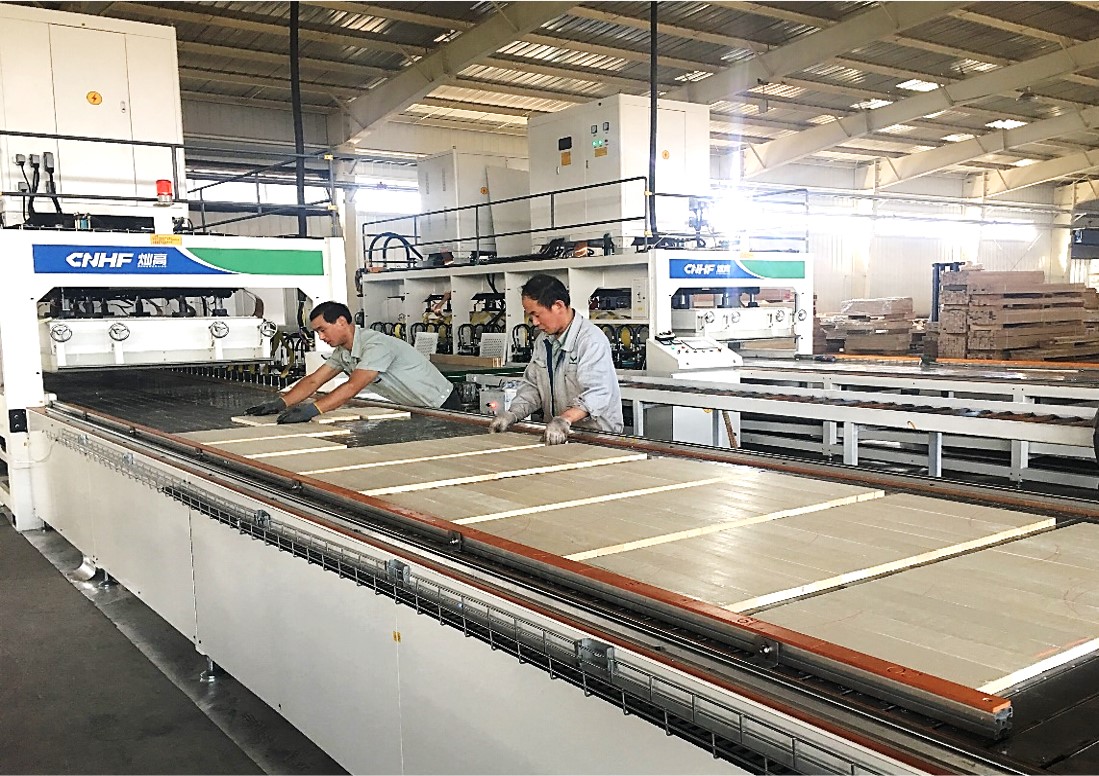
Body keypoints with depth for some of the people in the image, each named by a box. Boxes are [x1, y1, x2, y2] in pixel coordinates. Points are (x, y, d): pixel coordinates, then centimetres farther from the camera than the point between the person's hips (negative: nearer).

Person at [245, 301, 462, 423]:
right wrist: (280, 403, -18)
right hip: (415, 410, 9)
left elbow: (352, 387, -39)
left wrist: (311, 410, -47)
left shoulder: (375, 345, -28)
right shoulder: (343, 352, 2)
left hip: (442, 406, -8)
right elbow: (313, 381, -3)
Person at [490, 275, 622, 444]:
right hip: (557, 436, 6)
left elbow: (596, 392, -24)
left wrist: (565, 420, -37)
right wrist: (513, 414, 1)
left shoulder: (592, 340, -13)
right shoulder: (543, 341, 15)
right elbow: (531, 385, 18)